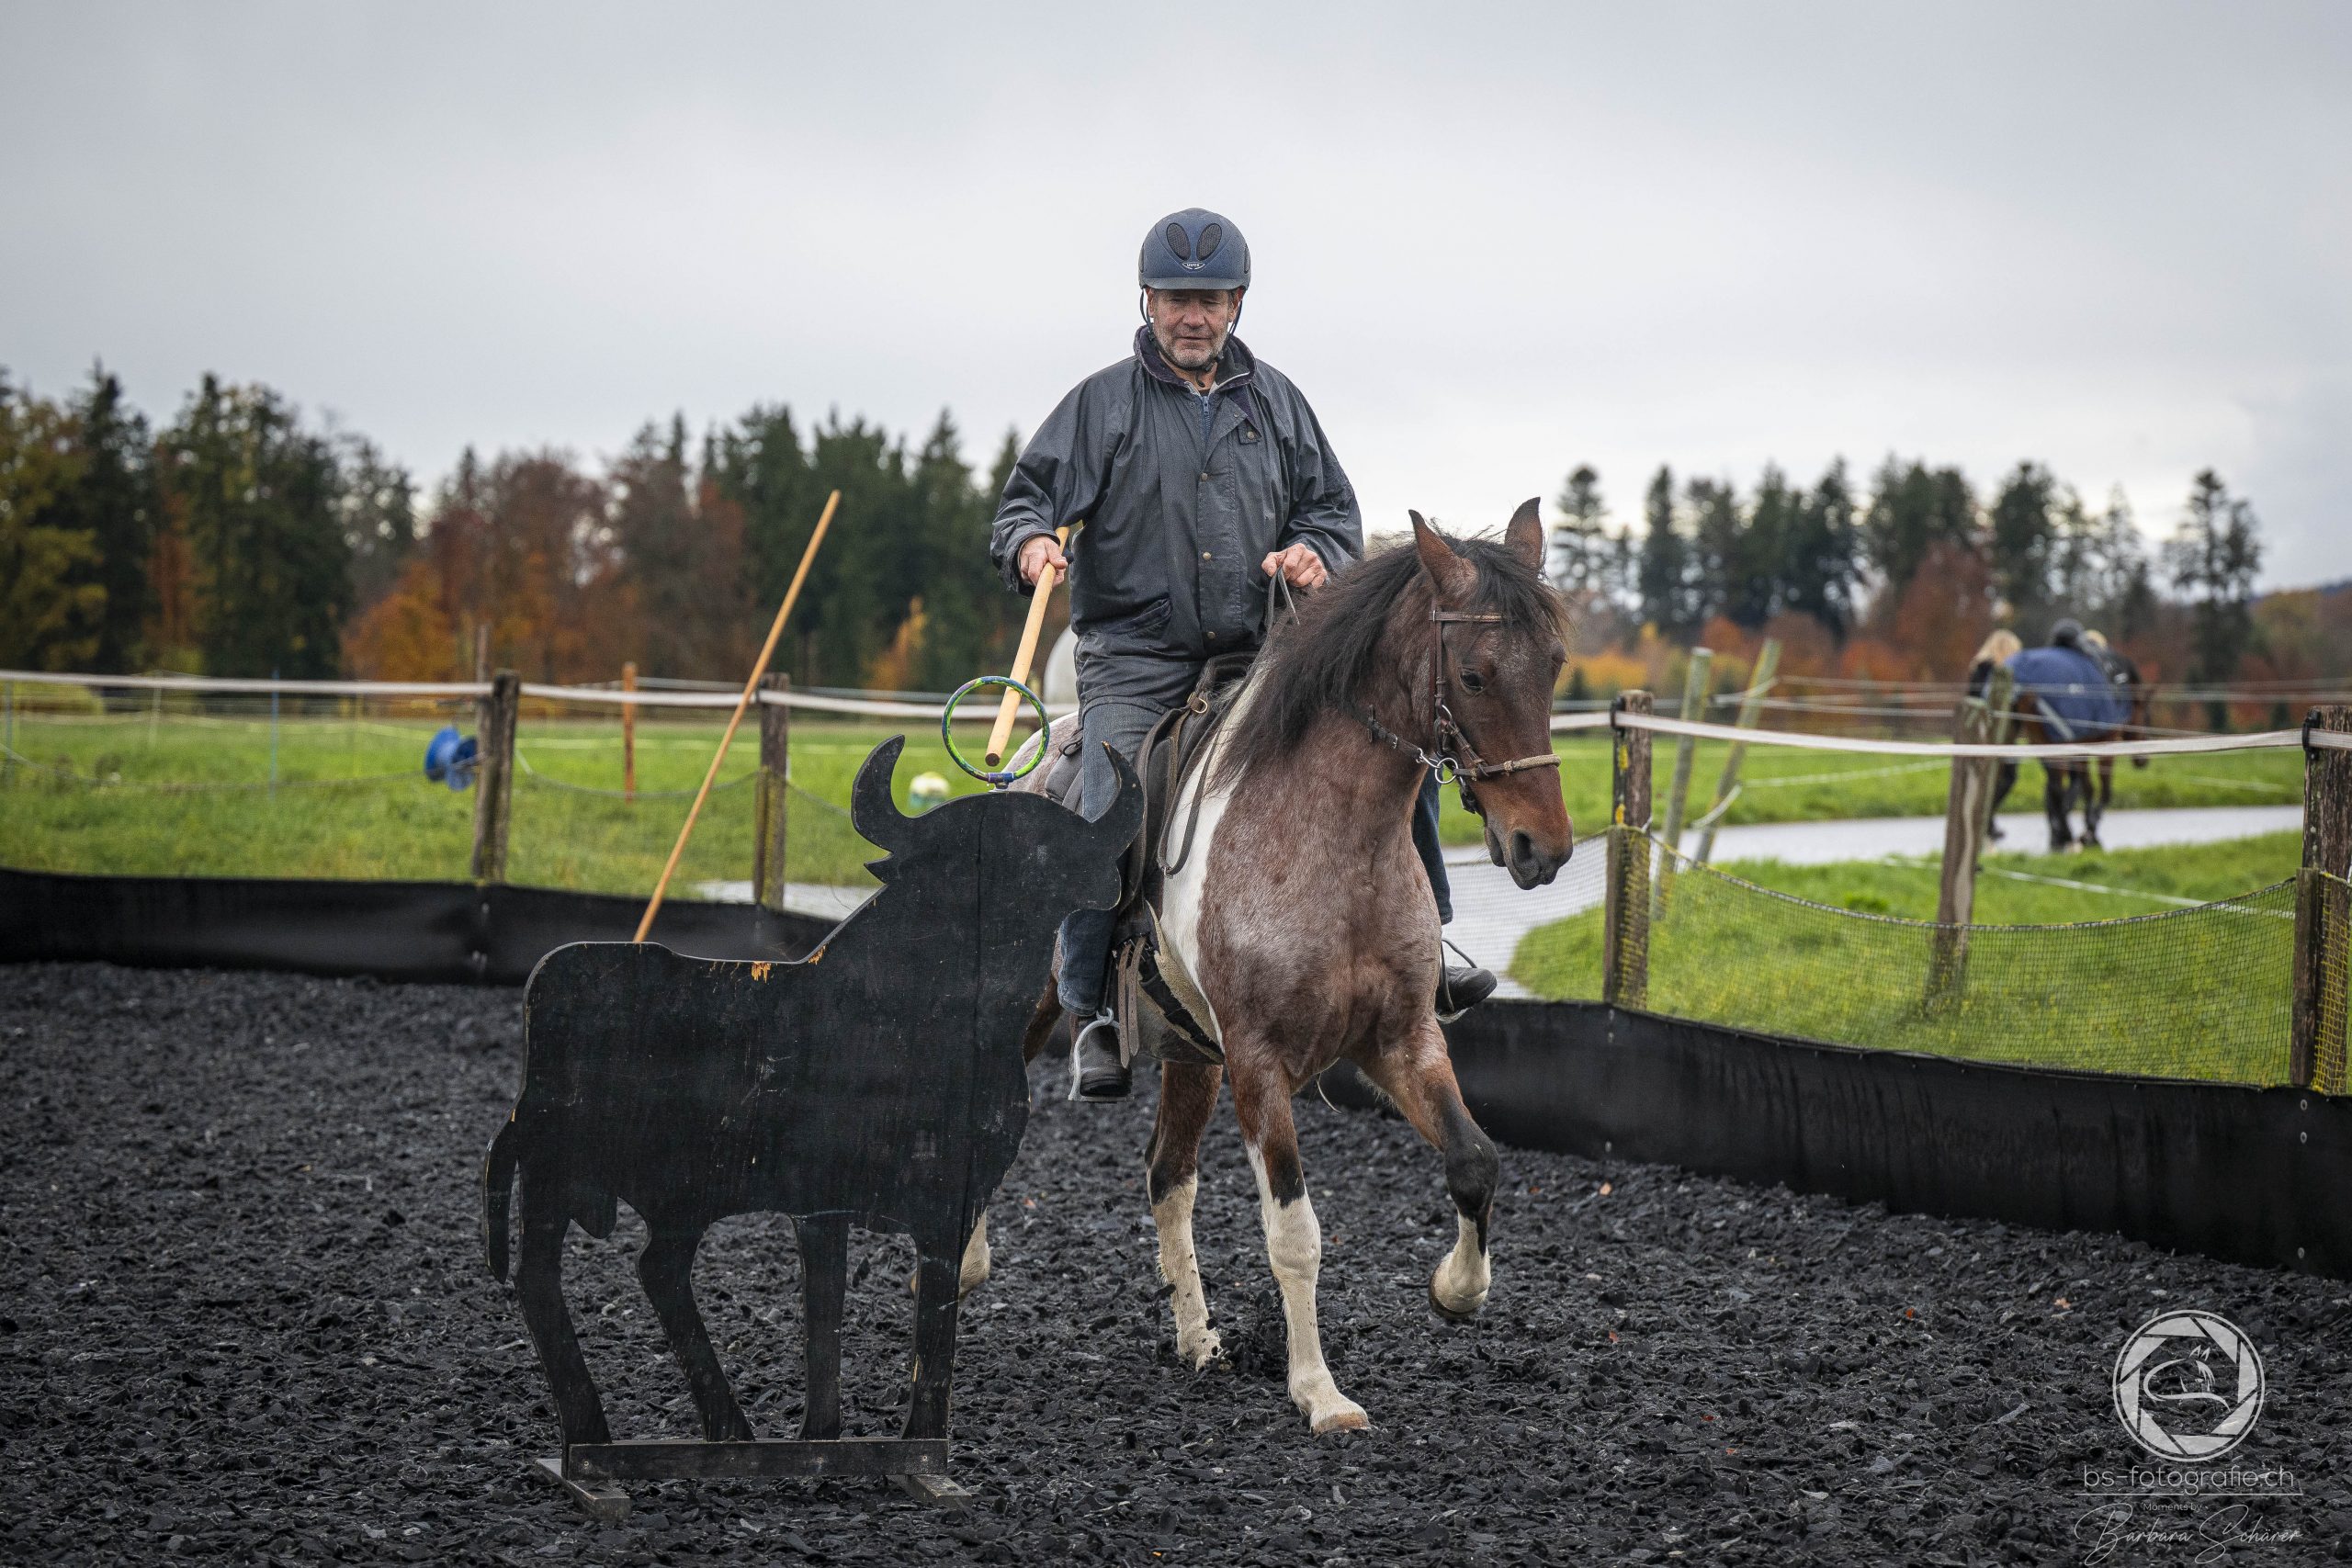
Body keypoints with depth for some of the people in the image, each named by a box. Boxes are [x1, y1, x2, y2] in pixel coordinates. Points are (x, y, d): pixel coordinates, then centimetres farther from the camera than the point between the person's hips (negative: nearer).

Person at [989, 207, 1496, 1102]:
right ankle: (1091, 1014, -14)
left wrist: (1316, 551, -5)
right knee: (1109, 810, -25)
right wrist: (1031, 543, -24)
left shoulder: (1274, 401, 15)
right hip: (1136, 660, -4)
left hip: (1260, 651, 4)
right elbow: (1031, 495, 0)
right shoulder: (1103, 404, 4)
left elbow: (1334, 506, 18)